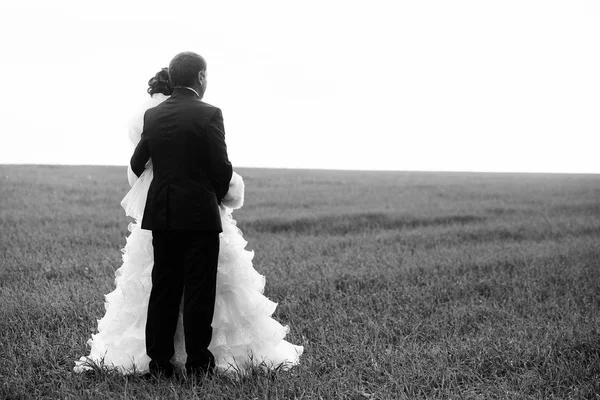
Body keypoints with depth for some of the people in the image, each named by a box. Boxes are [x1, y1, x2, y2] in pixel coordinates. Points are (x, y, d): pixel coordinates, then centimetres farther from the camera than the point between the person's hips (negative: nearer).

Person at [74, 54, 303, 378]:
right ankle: (198, 360, 6)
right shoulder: (208, 114, -11)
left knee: (163, 287, 10)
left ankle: (158, 360, 14)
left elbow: (136, 165, 12)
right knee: (199, 289, 2)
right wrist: (222, 195, 8)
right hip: (200, 215, -5)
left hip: (159, 215, 5)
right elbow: (220, 168, -11)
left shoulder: (151, 115, 4)